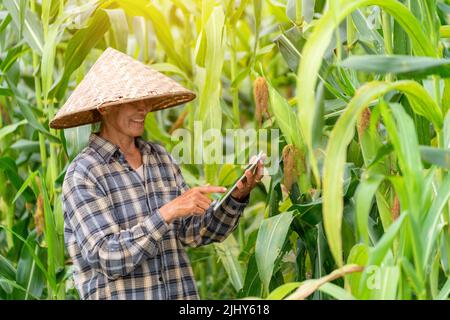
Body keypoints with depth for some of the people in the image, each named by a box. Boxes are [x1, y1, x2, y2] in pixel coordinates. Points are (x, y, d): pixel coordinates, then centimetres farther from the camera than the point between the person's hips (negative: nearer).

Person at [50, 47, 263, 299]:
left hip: (181, 292, 5)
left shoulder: (161, 158, 7)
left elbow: (195, 233, 6)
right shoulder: (82, 175, -10)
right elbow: (109, 258, -18)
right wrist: (168, 211, -24)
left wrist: (238, 196, -8)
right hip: (120, 295, -5)